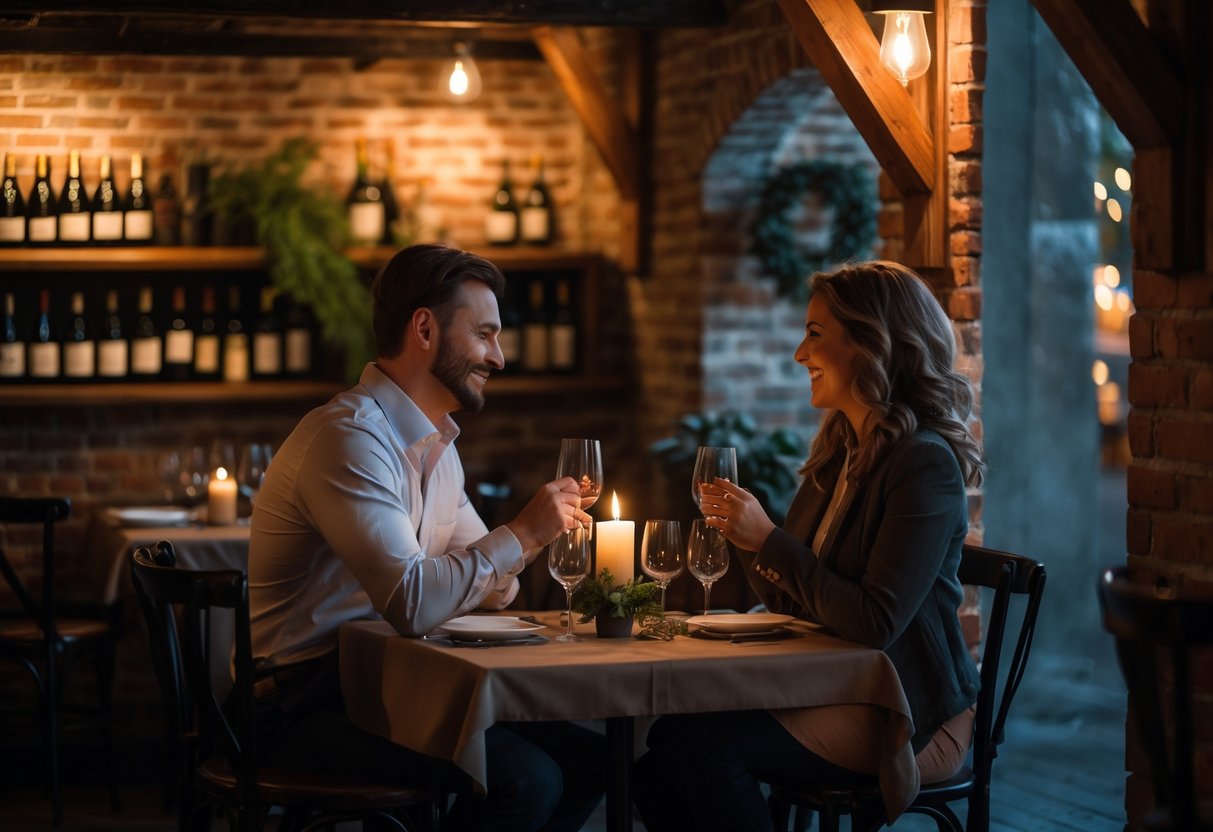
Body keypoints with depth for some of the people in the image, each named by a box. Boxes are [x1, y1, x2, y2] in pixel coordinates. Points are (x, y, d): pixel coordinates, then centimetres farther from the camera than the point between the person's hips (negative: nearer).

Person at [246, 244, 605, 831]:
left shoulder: (438, 445, 15)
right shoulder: (349, 435, -19)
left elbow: (488, 589, 18)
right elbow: (411, 605, -29)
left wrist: (544, 524, -2)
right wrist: (521, 534, -18)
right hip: (306, 703, -10)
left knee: (585, 757, 1)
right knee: (524, 778, -24)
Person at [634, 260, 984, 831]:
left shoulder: (924, 463, -14)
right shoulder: (839, 452, 12)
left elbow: (877, 622, -22)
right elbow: (791, 604, 16)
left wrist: (768, 540, -20)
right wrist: (744, 534, -2)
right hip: (832, 688, 8)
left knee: (698, 742, -24)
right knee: (655, 735, -14)